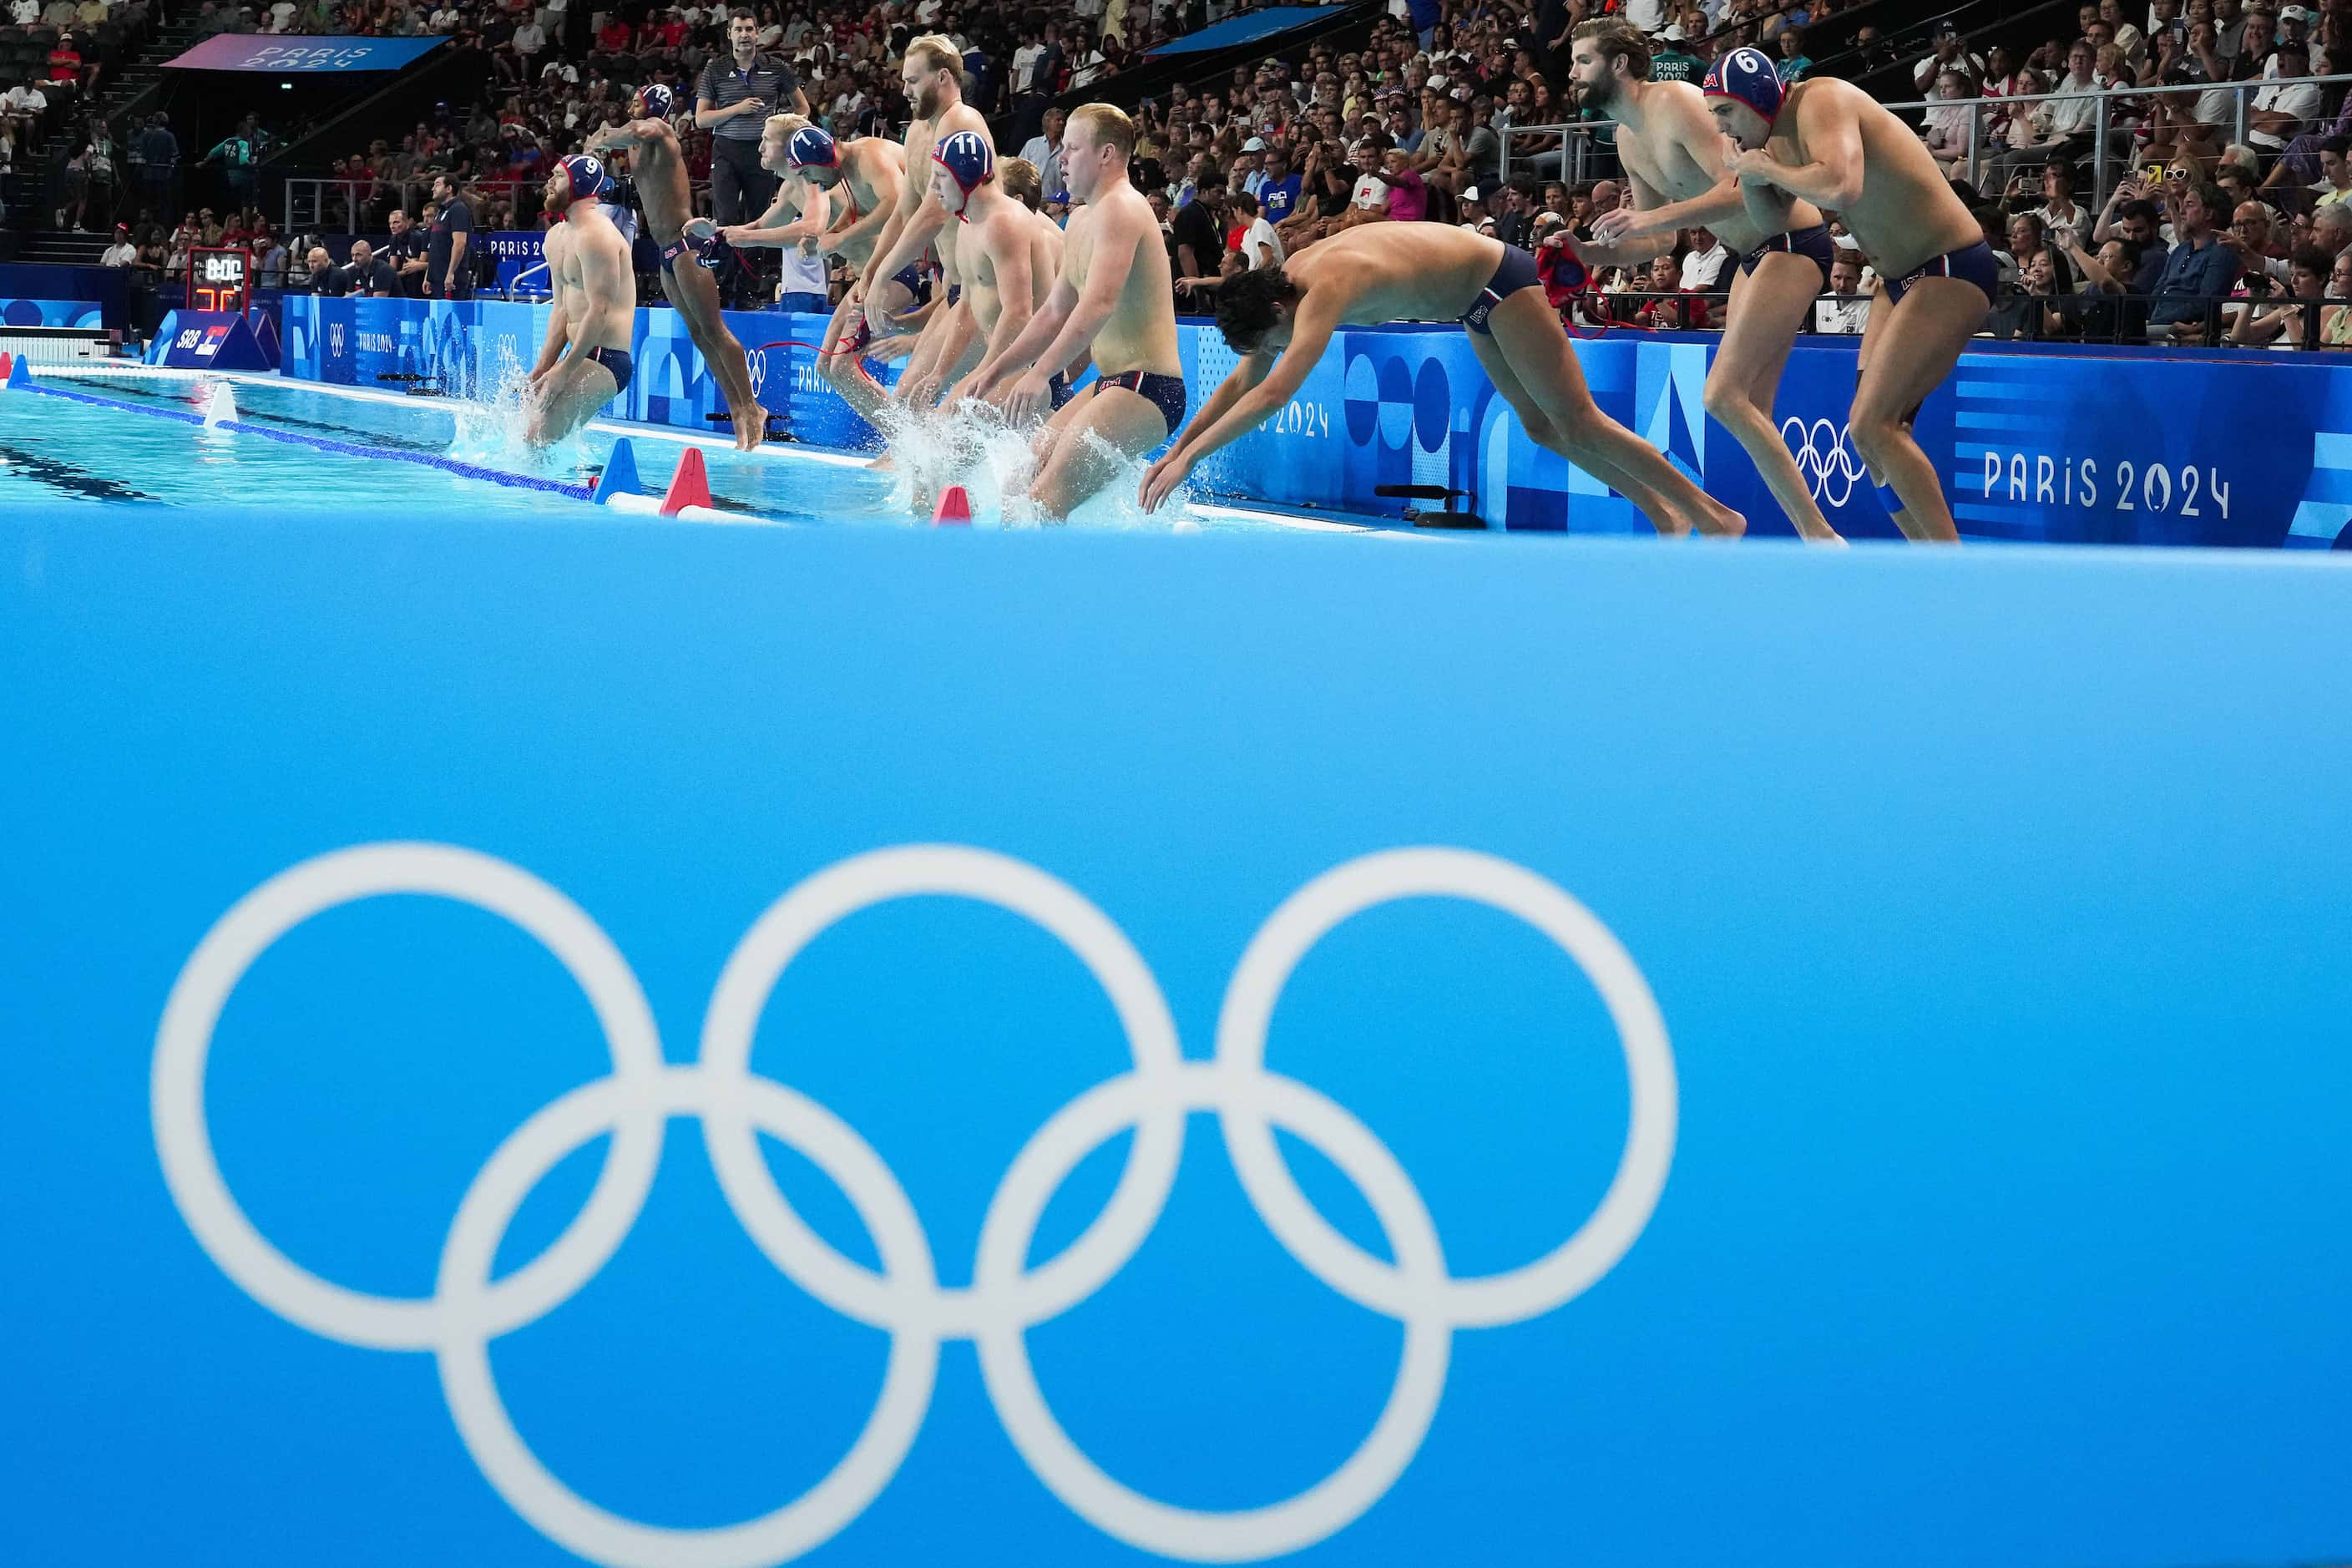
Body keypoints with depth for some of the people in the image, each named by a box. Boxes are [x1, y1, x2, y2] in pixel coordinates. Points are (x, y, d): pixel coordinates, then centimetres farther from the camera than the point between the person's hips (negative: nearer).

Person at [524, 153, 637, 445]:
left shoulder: (595, 235, -15)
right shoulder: (557, 236, 17)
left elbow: (599, 310, -21)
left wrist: (563, 370, -22)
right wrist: (542, 367, 9)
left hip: (605, 358, -11)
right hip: (579, 355, 11)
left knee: (538, 436, -20)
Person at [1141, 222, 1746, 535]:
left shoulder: (1326, 287, -34)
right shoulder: (1280, 283, -7)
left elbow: (1274, 393, -43)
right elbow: (1240, 382, 2)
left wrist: (1191, 456, -42)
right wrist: (1175, 449, -6)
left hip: (1500, 282, -9)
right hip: (1473, 302, 9)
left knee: (1576, 421, -7)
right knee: (1542, 428, 10)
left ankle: (1713, 513, 0)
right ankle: (1666, 514, 16)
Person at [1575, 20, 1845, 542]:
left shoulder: (1675, 103, -18)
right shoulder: (1628, 139, 11)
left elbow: (1742, 188, -29)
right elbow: (1659, 241, 17)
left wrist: (1650, 219, -35)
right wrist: (1591, 252, 1)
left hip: (1792, 242, -10)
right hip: (1753, 253, 10)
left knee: (1724, 396, -17)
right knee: (1750, 411, 8)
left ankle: (1820, 534, -14)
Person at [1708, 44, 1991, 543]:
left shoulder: (1820, 102, -20)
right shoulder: (1779, 137, 7)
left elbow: (1842, 186, -38)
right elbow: (1769, 219, 19)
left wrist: (1766, 168, -22)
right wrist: (1749, 173, 1)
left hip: (1951, 271, -10)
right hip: (1902, 278, 10)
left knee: (1873, 425, -16)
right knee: (1872, 428, 8)